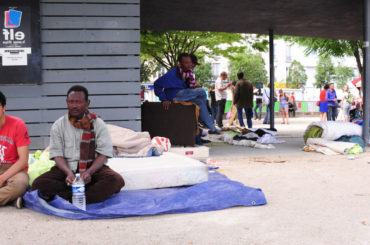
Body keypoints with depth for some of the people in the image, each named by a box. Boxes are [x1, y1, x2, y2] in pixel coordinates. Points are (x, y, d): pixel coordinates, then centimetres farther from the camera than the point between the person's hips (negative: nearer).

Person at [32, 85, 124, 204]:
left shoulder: (98, 123, 3)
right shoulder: (58, 126, 7)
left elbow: (103, 154, -4)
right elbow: (57, 154, -1)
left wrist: (89, 172, -22)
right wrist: (69, 173, -22)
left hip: (92, 167, -1)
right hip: (66, 168, 1)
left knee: (116, 180, -32)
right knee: (38, 183, -28)